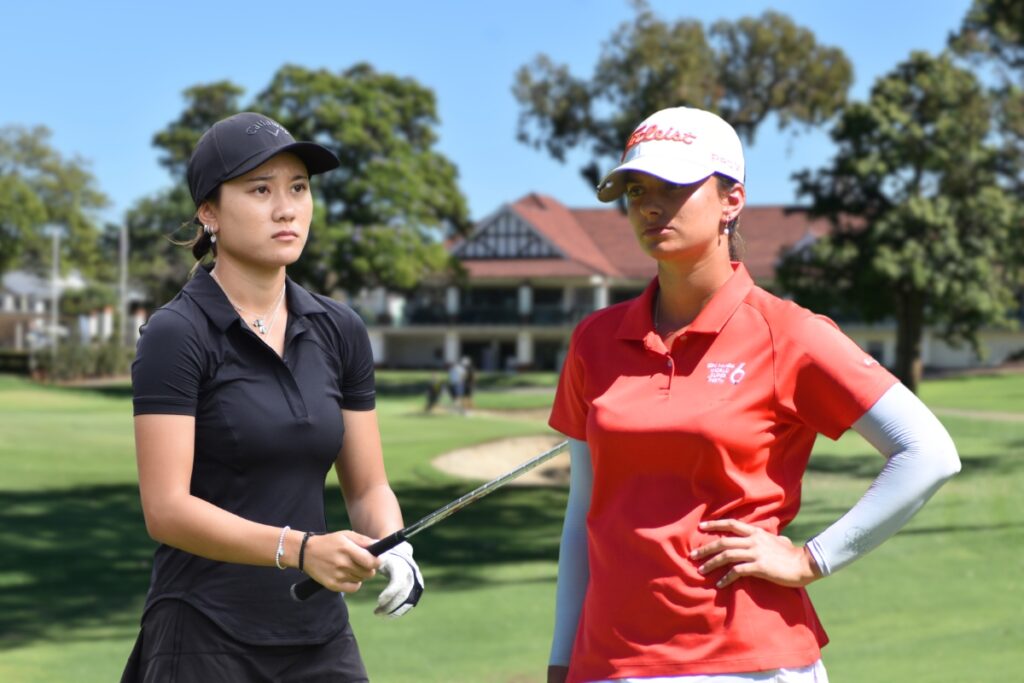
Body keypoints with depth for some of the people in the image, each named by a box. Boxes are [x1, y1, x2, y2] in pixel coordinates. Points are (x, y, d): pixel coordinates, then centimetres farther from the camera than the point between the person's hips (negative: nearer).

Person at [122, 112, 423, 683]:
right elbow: (167, 509, -16)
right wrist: (301, 549, -27)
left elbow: (368, 486, 10)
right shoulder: (176, 335, -9)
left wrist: (394, 550, -11)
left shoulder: (340, 332, 6)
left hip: (321, 635, 5)